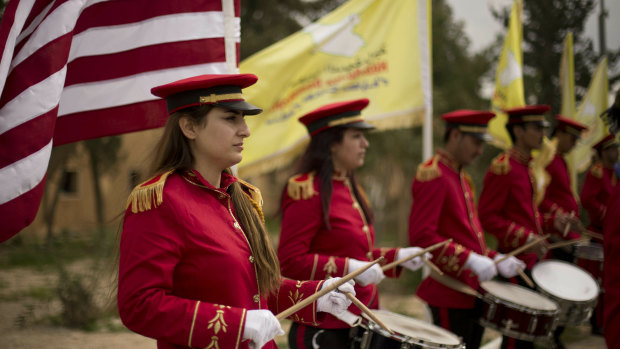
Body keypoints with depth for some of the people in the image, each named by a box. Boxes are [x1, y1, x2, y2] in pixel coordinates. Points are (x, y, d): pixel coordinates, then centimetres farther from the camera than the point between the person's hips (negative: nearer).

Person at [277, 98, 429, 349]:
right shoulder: (307, 190, -13)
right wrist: (349, 269, -23)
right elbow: (289, 261, -18)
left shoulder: (349, 187, 14)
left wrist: (397, 257, 8)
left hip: (360, 322, 9)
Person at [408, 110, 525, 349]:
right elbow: (421, 236, -22)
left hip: (473, 290, 10)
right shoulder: (432, 175, -13)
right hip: (451, 297, -9)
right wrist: (470, 260, -26)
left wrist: (495, 258, 9)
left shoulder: (462, 177, 17)